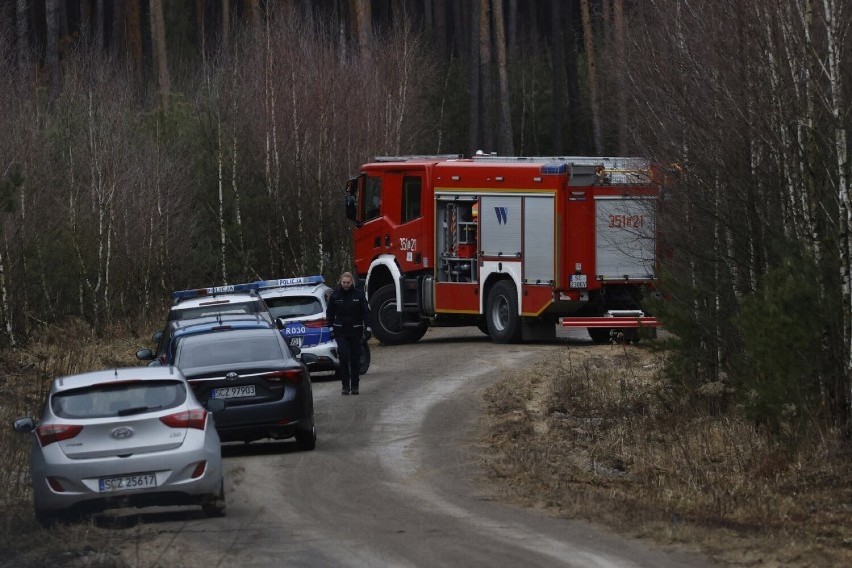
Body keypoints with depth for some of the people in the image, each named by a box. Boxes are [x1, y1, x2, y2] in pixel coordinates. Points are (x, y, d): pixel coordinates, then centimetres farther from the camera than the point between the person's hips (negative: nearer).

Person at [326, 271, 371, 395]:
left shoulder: (358, 294, 0)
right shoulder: (335, 295, 2)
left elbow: (366, 312, 4)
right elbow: (330, 312, 11)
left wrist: (367, 328, -4)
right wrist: (331, 328, 5)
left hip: (355, 331, 0)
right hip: (340, 331, 0)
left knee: (355, 358, 4)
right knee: (344, 356, -12)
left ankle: (354, 385, 13)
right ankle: (345, 385, -5)